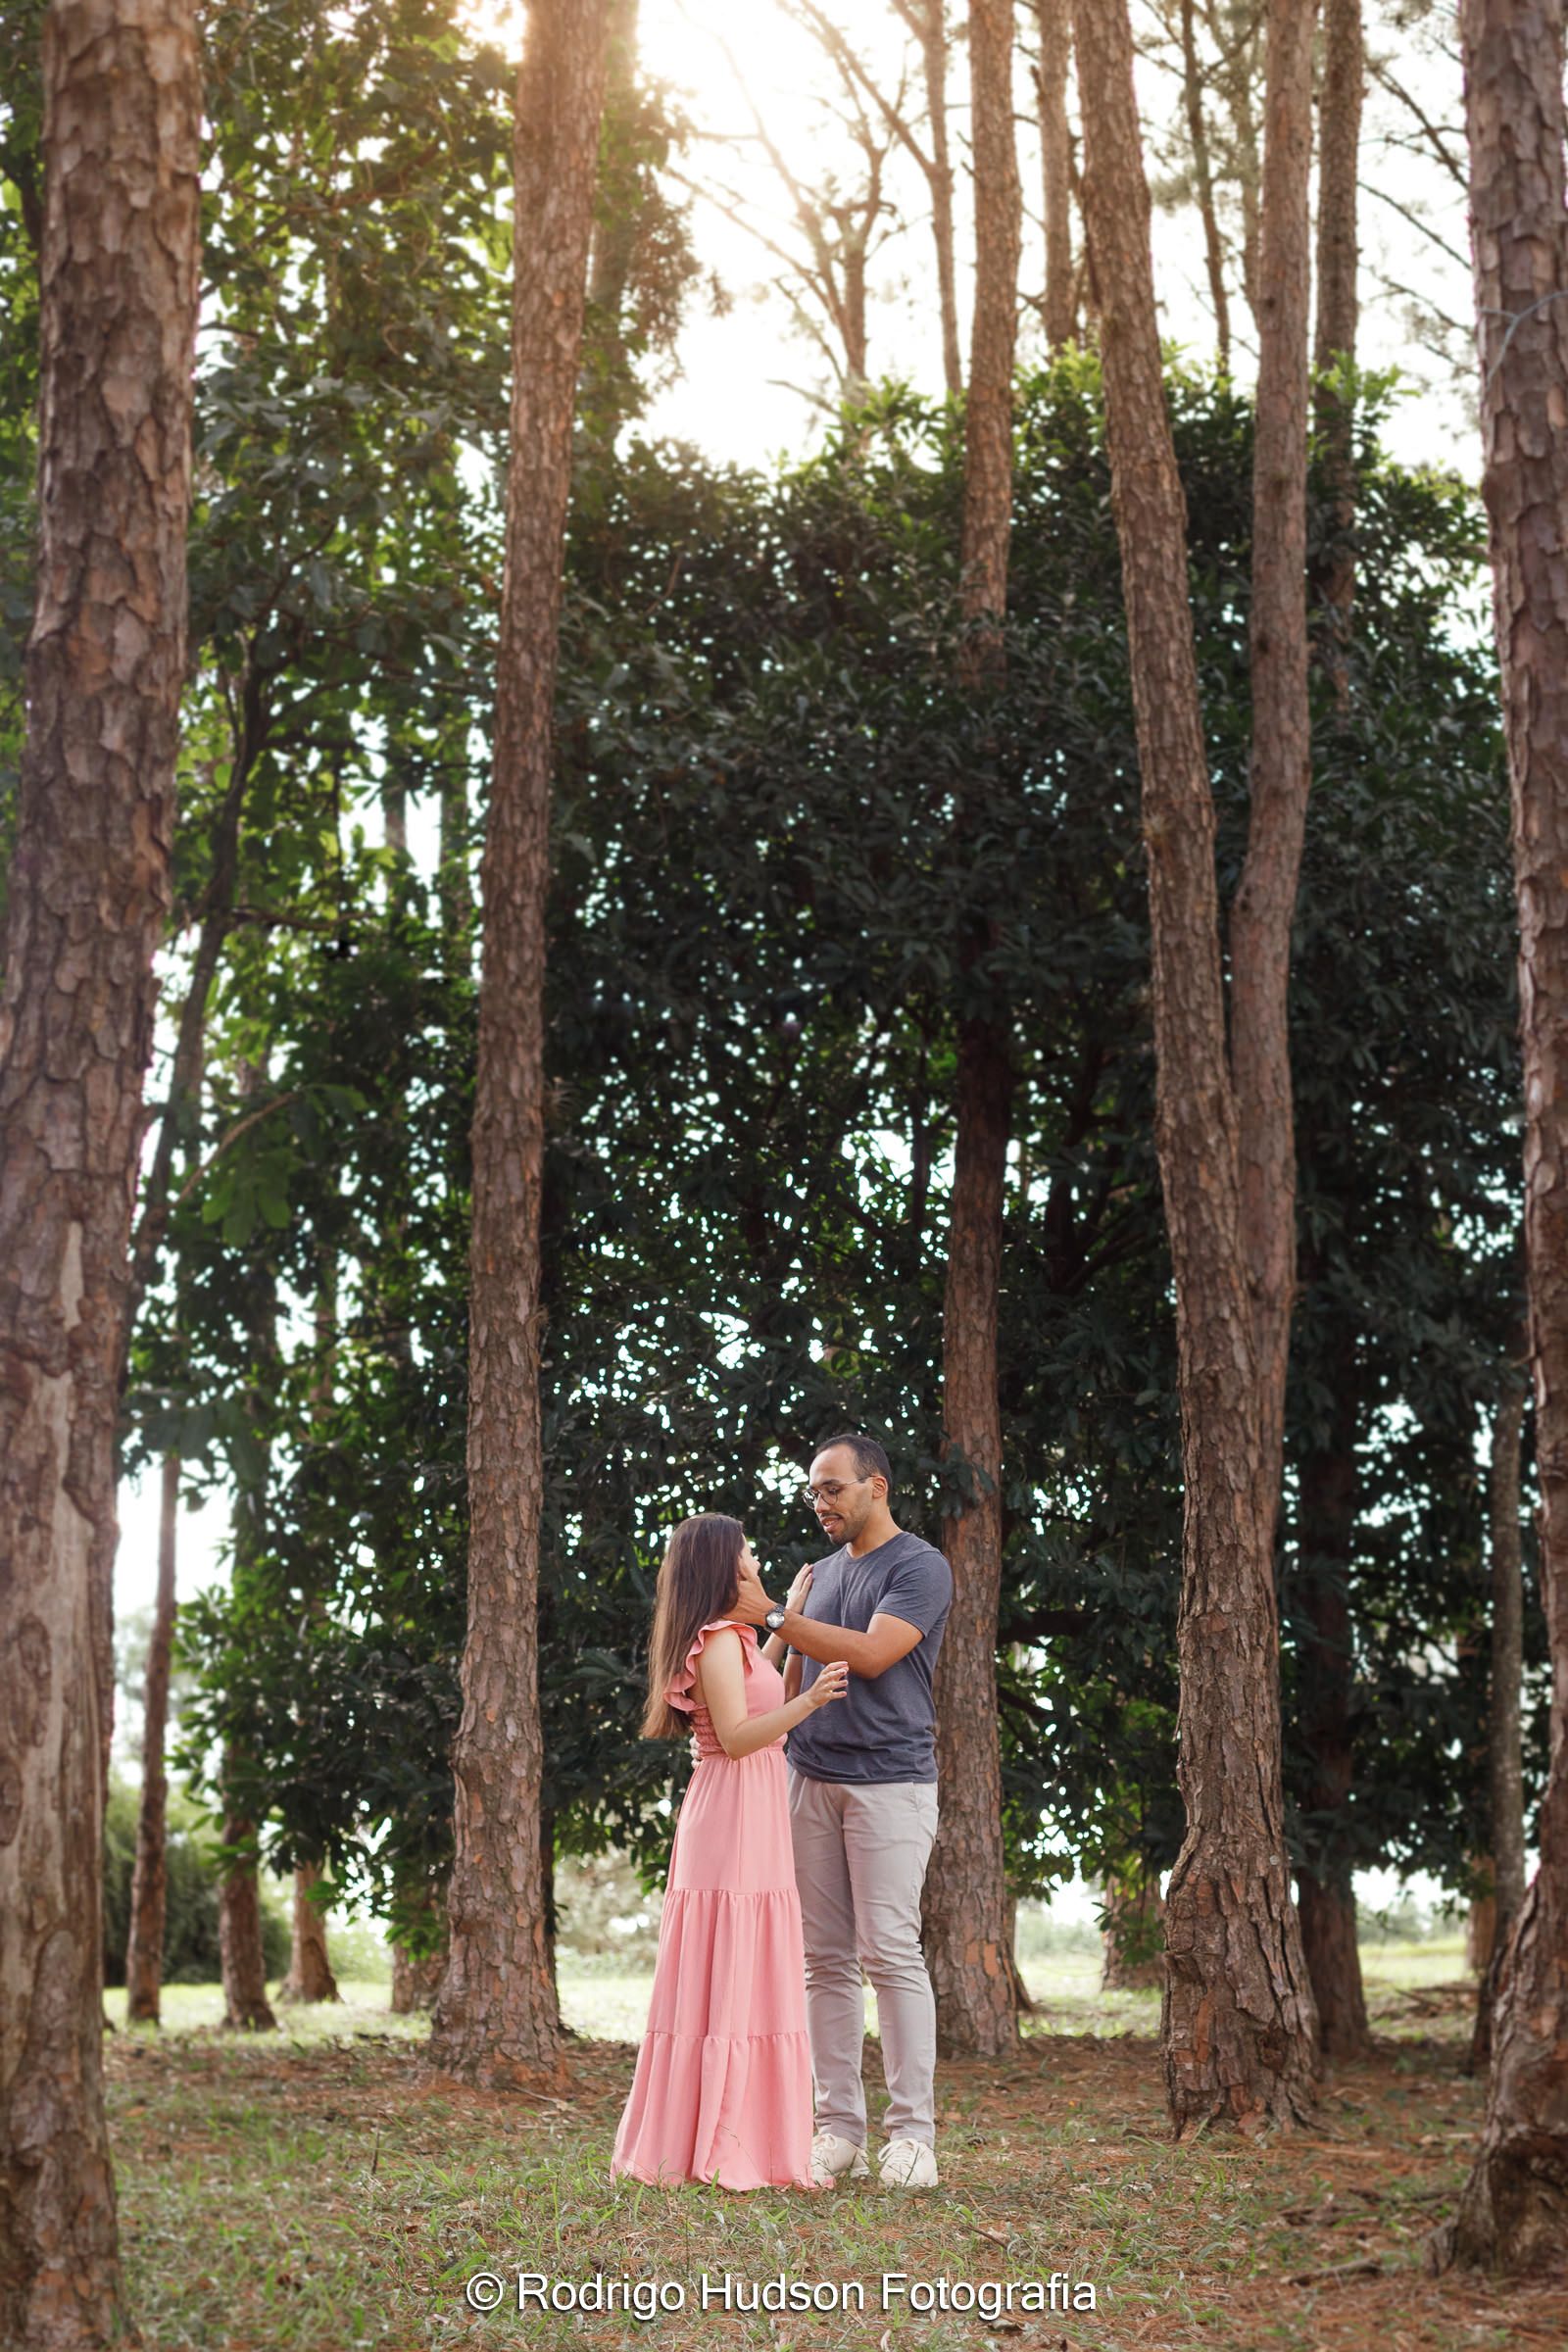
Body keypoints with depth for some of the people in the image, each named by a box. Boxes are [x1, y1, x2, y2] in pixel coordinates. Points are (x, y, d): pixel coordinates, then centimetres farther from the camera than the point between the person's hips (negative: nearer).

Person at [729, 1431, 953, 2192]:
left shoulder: (920, 1566, -3)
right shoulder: (820, 1573, 19)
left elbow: (872, 1655, -16)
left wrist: (772, 1616, -15)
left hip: (888, 1780, -6)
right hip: (811, 1778, 6)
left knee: (890, 1953, -10)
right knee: (825, 1959, 3)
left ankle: (911, 2133, -6)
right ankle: (838, 2128, 6)